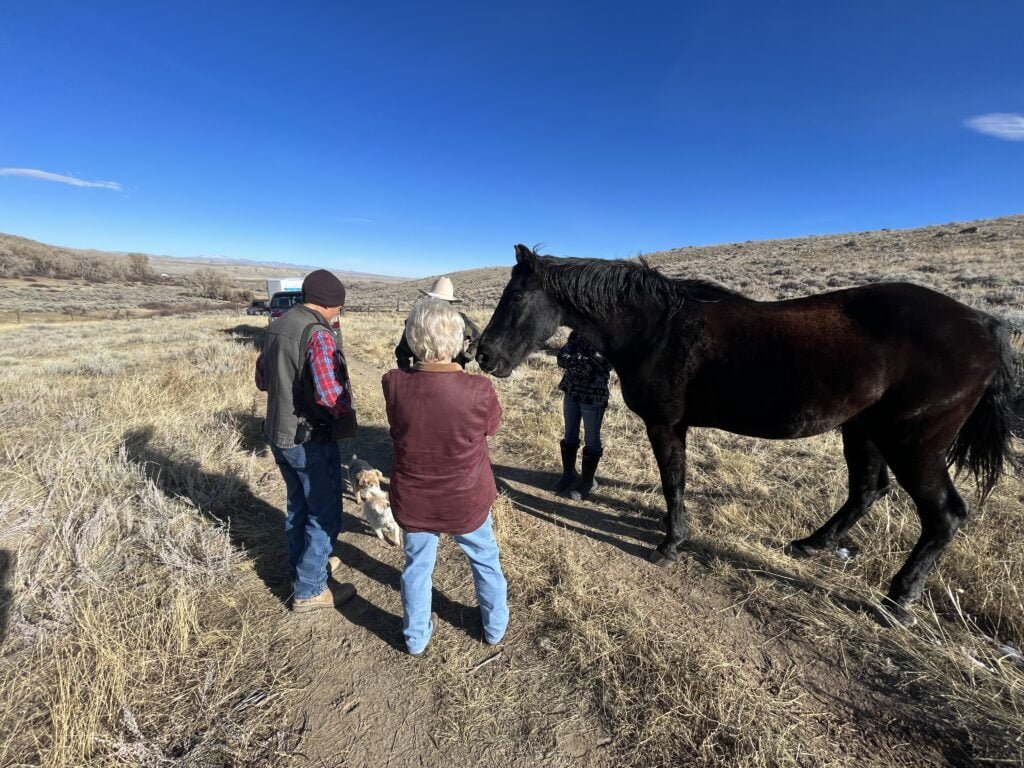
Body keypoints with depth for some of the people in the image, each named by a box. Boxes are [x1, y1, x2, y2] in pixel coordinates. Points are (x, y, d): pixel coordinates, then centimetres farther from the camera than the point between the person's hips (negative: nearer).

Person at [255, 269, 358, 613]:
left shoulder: (275, 327, 6)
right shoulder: (318, 334, -22)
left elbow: (262, 379, 16)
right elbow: (329, 393, -33)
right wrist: (347, 412, -15)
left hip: (279, 435, 9)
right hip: (311, 440, -9)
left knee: (298, 506, 24)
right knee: (324, 514, 7)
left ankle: (302, 573, 41)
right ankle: (310, 591, 21)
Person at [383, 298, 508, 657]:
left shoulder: (393, 384, -21)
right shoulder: (479, 390, -26)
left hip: (413, 502, 1)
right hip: (468, 500, -1)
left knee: (417, 566, 26)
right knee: (485, 560, 26)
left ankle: (416, 637, 47)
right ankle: (495, 626, 48)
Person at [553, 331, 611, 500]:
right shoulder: (576, 335, 4)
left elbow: (599, 367, -23)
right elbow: (562, 358, -3)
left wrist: (572, 360, -18)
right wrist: (583, 359, -19)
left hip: (593, 396, -6)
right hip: (571, 392, 6)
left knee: (592, 440, 7)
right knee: (569, 436, 17)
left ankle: (588, 481, 22)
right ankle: (569, 474, 34)